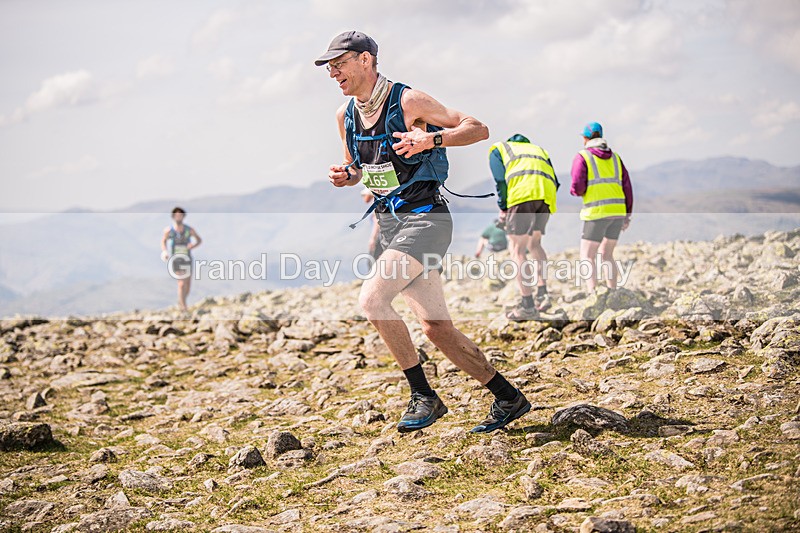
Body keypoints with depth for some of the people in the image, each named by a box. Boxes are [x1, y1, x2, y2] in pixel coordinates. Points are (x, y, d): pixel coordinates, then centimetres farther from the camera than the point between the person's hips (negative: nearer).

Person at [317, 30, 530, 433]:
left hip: (425, 219, -7)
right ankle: (509, 399, 15)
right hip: (389, 225, 7)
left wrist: (431, 139, -25)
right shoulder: (346, 116, 10)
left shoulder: (407, 102, -11)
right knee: (436, 328, 4)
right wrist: (345, 176, 1)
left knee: (371, 299, -23)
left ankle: (424, 396, -11)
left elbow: (478, 129, -10)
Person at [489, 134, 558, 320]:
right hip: (547, 196, 5)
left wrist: (503, 208, 13)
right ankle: (543, 294, 11)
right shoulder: (540, 150, 37)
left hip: (521, 194, -5)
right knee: (534, 244, 23)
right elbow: (555, 182, 22)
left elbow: (500, 180, 5)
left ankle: (528, 306, -2)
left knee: (517, 251, 2)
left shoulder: (497, 149, 24)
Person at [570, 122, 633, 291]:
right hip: (618, 211, 6)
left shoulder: (582, 157, -1)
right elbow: (627, 187, 11)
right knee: (606, 254, 18)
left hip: (597, 212, -6)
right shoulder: (615, 157, 16)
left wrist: (574, 190, 14)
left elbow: (578, 188, -10)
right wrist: (627, 215, 16)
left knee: (587, 256, -1)